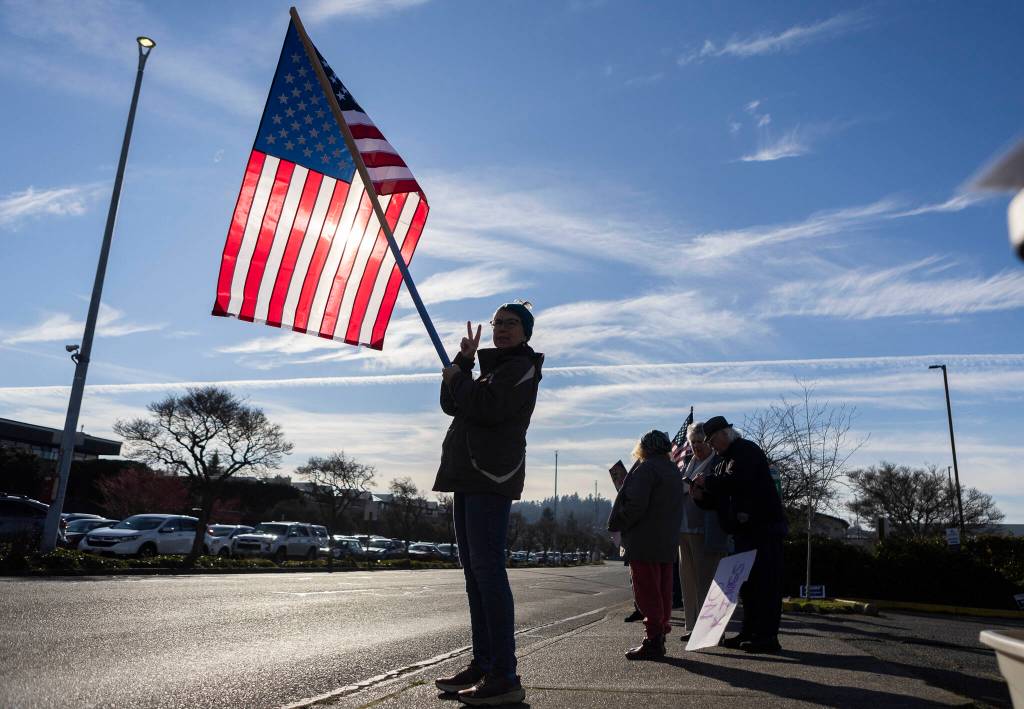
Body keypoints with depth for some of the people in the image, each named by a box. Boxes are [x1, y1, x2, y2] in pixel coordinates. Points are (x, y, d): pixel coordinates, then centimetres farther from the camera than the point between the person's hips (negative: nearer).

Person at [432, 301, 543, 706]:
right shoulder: (494, 367, 26)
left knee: (487, 569, -13)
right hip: (470, 476, 10)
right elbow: (452, 405, 18)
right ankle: (482, 665, 17)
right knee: (474, 571, 10)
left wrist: (456, 379, -3)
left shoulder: (521, 367, -4)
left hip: (491, 477, -10)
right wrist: (463, 362, 8)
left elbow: (486, 407, -19)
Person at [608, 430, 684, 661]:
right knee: (662, 591, 13)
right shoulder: (674, 471, 15)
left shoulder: (646, 469, -14)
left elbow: (636, 505, -21)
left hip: (644, 542, -9)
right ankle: (660, 636, 19)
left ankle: (653, 640, -3)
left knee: (647, 592, -4)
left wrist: (617, 524, -8)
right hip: (667, 543, 9)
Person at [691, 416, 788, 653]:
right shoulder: (727, 459, 22)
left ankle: (767, 636, -6)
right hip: (745, 531, 10)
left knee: (764, 582, -8)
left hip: (763, 527, -10)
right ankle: (750, 632, 20)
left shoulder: (746, 451, -7)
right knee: (747, 583, 13)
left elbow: (736, 481, -23)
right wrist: (702, 496, 3)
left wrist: (707, 482, -11)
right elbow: (721, 498, 22)